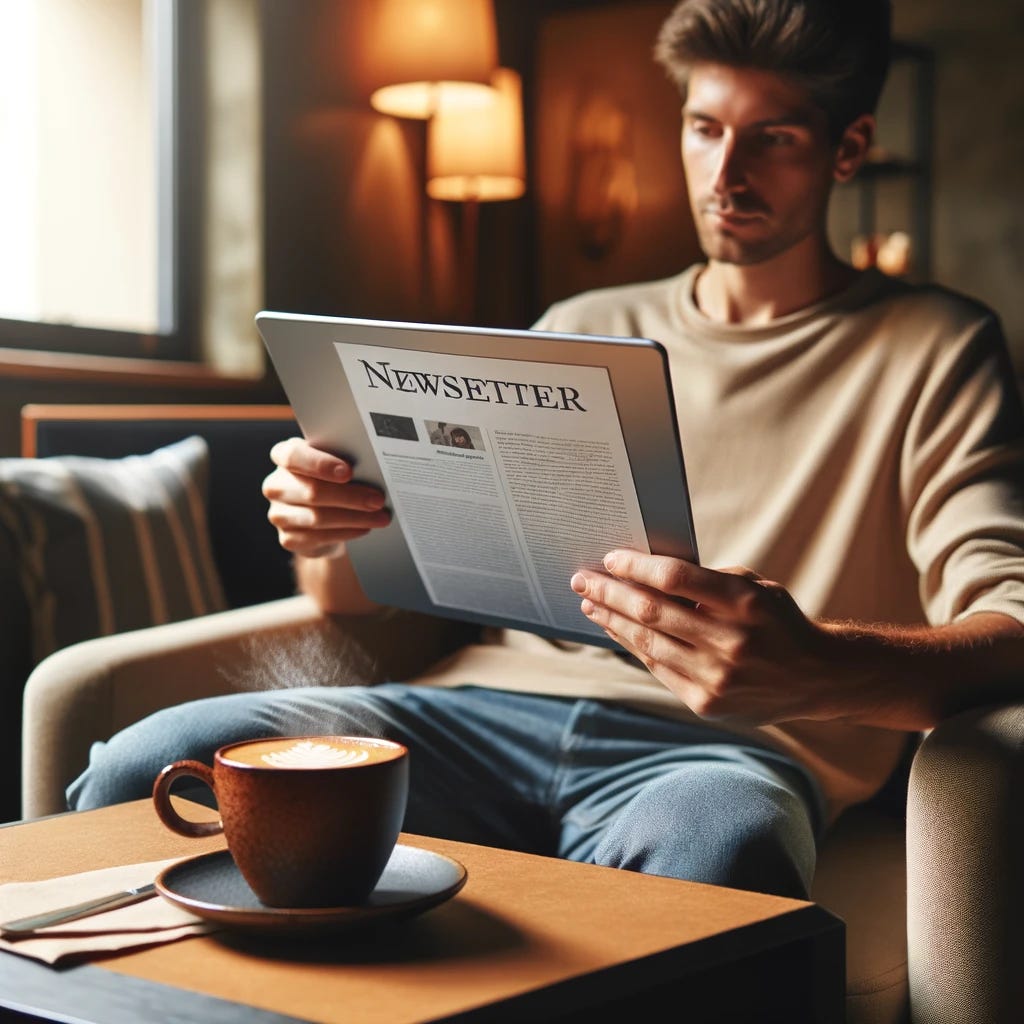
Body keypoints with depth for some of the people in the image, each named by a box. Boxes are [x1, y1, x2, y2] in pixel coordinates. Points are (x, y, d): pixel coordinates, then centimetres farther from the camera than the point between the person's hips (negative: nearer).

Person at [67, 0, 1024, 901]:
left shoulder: (935, 347, 11)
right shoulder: (581, 331, 23)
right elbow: (359, 592, 21)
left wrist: (809, 669, -30)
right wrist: (325, 535, -5)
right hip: (488, 708, 4)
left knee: (706, 848, -42)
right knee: (143, 769, -22)